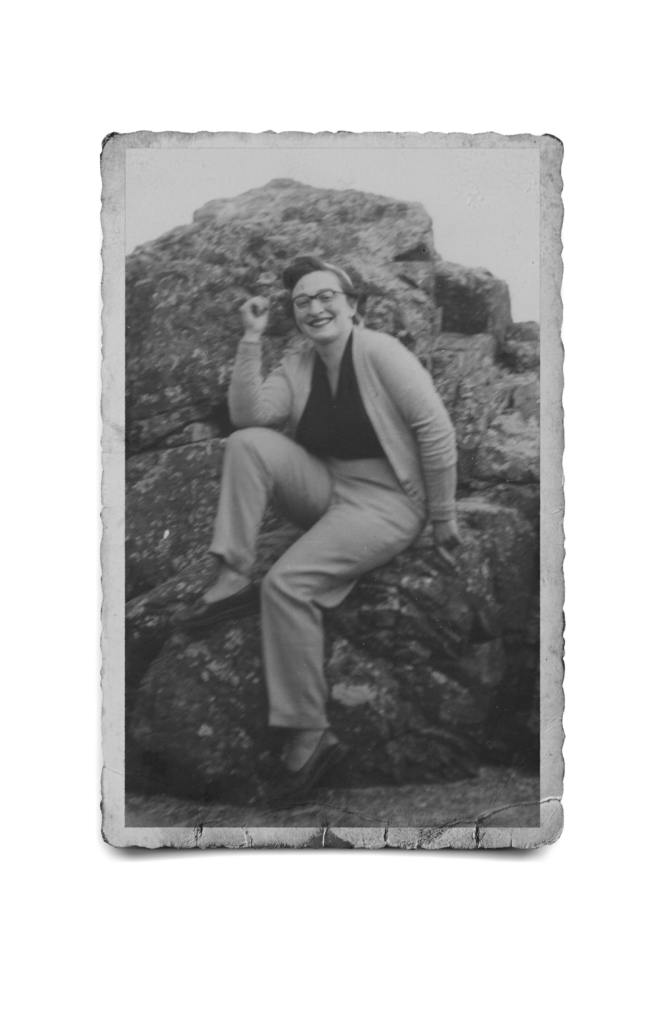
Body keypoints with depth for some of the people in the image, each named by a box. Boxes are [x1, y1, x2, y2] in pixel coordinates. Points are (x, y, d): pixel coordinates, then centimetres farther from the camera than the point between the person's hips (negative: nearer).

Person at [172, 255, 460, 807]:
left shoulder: (379, 352, -13)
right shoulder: (297, 367, 7)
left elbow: (437, 431, -15)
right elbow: (248, 412, -8)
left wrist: (443, 518, -11)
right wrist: (252, 338, -12)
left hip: (386, 501, -6)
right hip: (325, 489, 7)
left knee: (287, 584, -27)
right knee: (247, 444, -16)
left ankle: (310, 735, -17)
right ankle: (233, 579, -15)